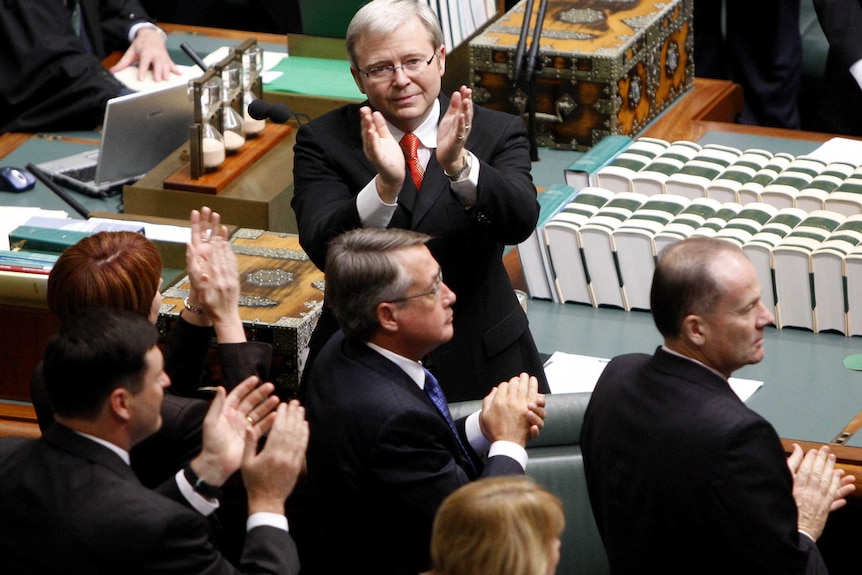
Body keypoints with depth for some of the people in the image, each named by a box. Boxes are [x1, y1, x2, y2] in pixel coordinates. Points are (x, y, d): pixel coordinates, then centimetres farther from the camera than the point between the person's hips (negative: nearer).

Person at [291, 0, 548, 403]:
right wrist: (386, 184, -33)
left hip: (478, 365, 1)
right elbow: (322, 248, -16)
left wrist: (459, 164, -35)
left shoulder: (496, 133, 0)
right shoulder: (324, 142, -2)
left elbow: (520, 222, -18)